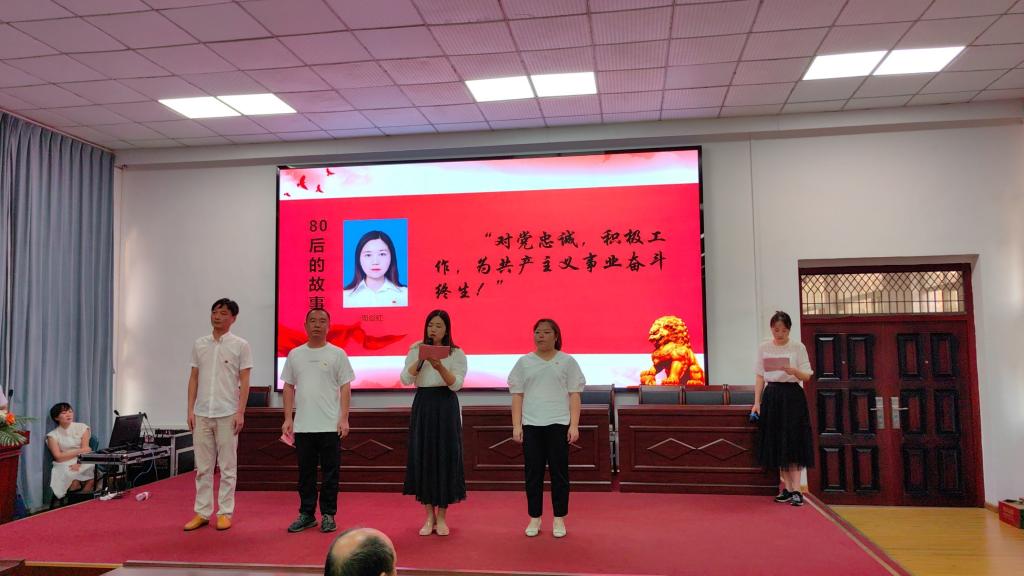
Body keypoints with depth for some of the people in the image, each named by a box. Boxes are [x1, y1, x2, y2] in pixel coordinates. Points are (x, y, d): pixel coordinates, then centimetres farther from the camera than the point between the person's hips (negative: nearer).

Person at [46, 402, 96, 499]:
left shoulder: (81, 428, 8)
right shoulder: (52, 435, 5)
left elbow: (85, 449, -4)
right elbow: (59, 457, -5)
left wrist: (79, 464, -22)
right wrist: (80, 451, -10)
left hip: (83, 462, 2)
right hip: (65, 466, -2)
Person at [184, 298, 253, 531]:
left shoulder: (240, 345, -3)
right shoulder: (199, 344, 9)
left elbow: (244, 381, -5)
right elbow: (194, 378, 11)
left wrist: (240, 413, -11)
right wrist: (190, 409, 4)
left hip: (227, 414, -4)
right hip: (201, 414, 4)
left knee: (227, 467, 3)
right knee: (202, 467, 9)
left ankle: (225, 513, 11)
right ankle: (202, 512, 17)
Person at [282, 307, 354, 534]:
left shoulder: (337, 354, 0)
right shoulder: (295, 354, 8)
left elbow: (345, 388, -1)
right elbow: (289, 388, 11)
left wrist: (344, 419, -8)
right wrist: (288, 418, 5)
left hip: (330, 425, -2)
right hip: (302, 426, 3)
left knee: (330, 472, 4)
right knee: (305, 472, 10)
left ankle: (328, 515, 15)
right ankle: (306, 514, 21)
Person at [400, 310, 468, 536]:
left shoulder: (457, 353, 1)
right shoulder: (416, 351, 7)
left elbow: (456, 384, -10)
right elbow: (405, 380, -4)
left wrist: (440, 367, -25)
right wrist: (420, 359, -15)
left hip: (446, 407, -2)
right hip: (422, 405, 2)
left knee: (445, 457, -1)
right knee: (423, 457, 2)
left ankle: (442, 517, 12)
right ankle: (429, 516, 15)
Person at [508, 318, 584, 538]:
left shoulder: (567, 362, 4)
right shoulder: (524, 362, 8)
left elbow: (574, 395, 1)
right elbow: (517, 395, 7)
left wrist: (574, 425, -6)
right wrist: (516, 425, -1)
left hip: (559, 424, -1)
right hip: (531, 424, 1)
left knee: (559, 472, 3)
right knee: (533, 473, 5)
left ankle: (559, 519, 14)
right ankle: (535, 518, 17)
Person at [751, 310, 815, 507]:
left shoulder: (798, 347, 0)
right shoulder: (763, 348, 6)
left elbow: (807, 376, -2)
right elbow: (759, 376, 7)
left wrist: (794, 371, -24)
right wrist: (757, 402, 2)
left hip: (793, 396, -3)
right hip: (772, 396, 3)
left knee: (793, 442, -7)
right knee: (777, 443, 4)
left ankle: (796, 489, -5)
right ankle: (787, 488, 12)